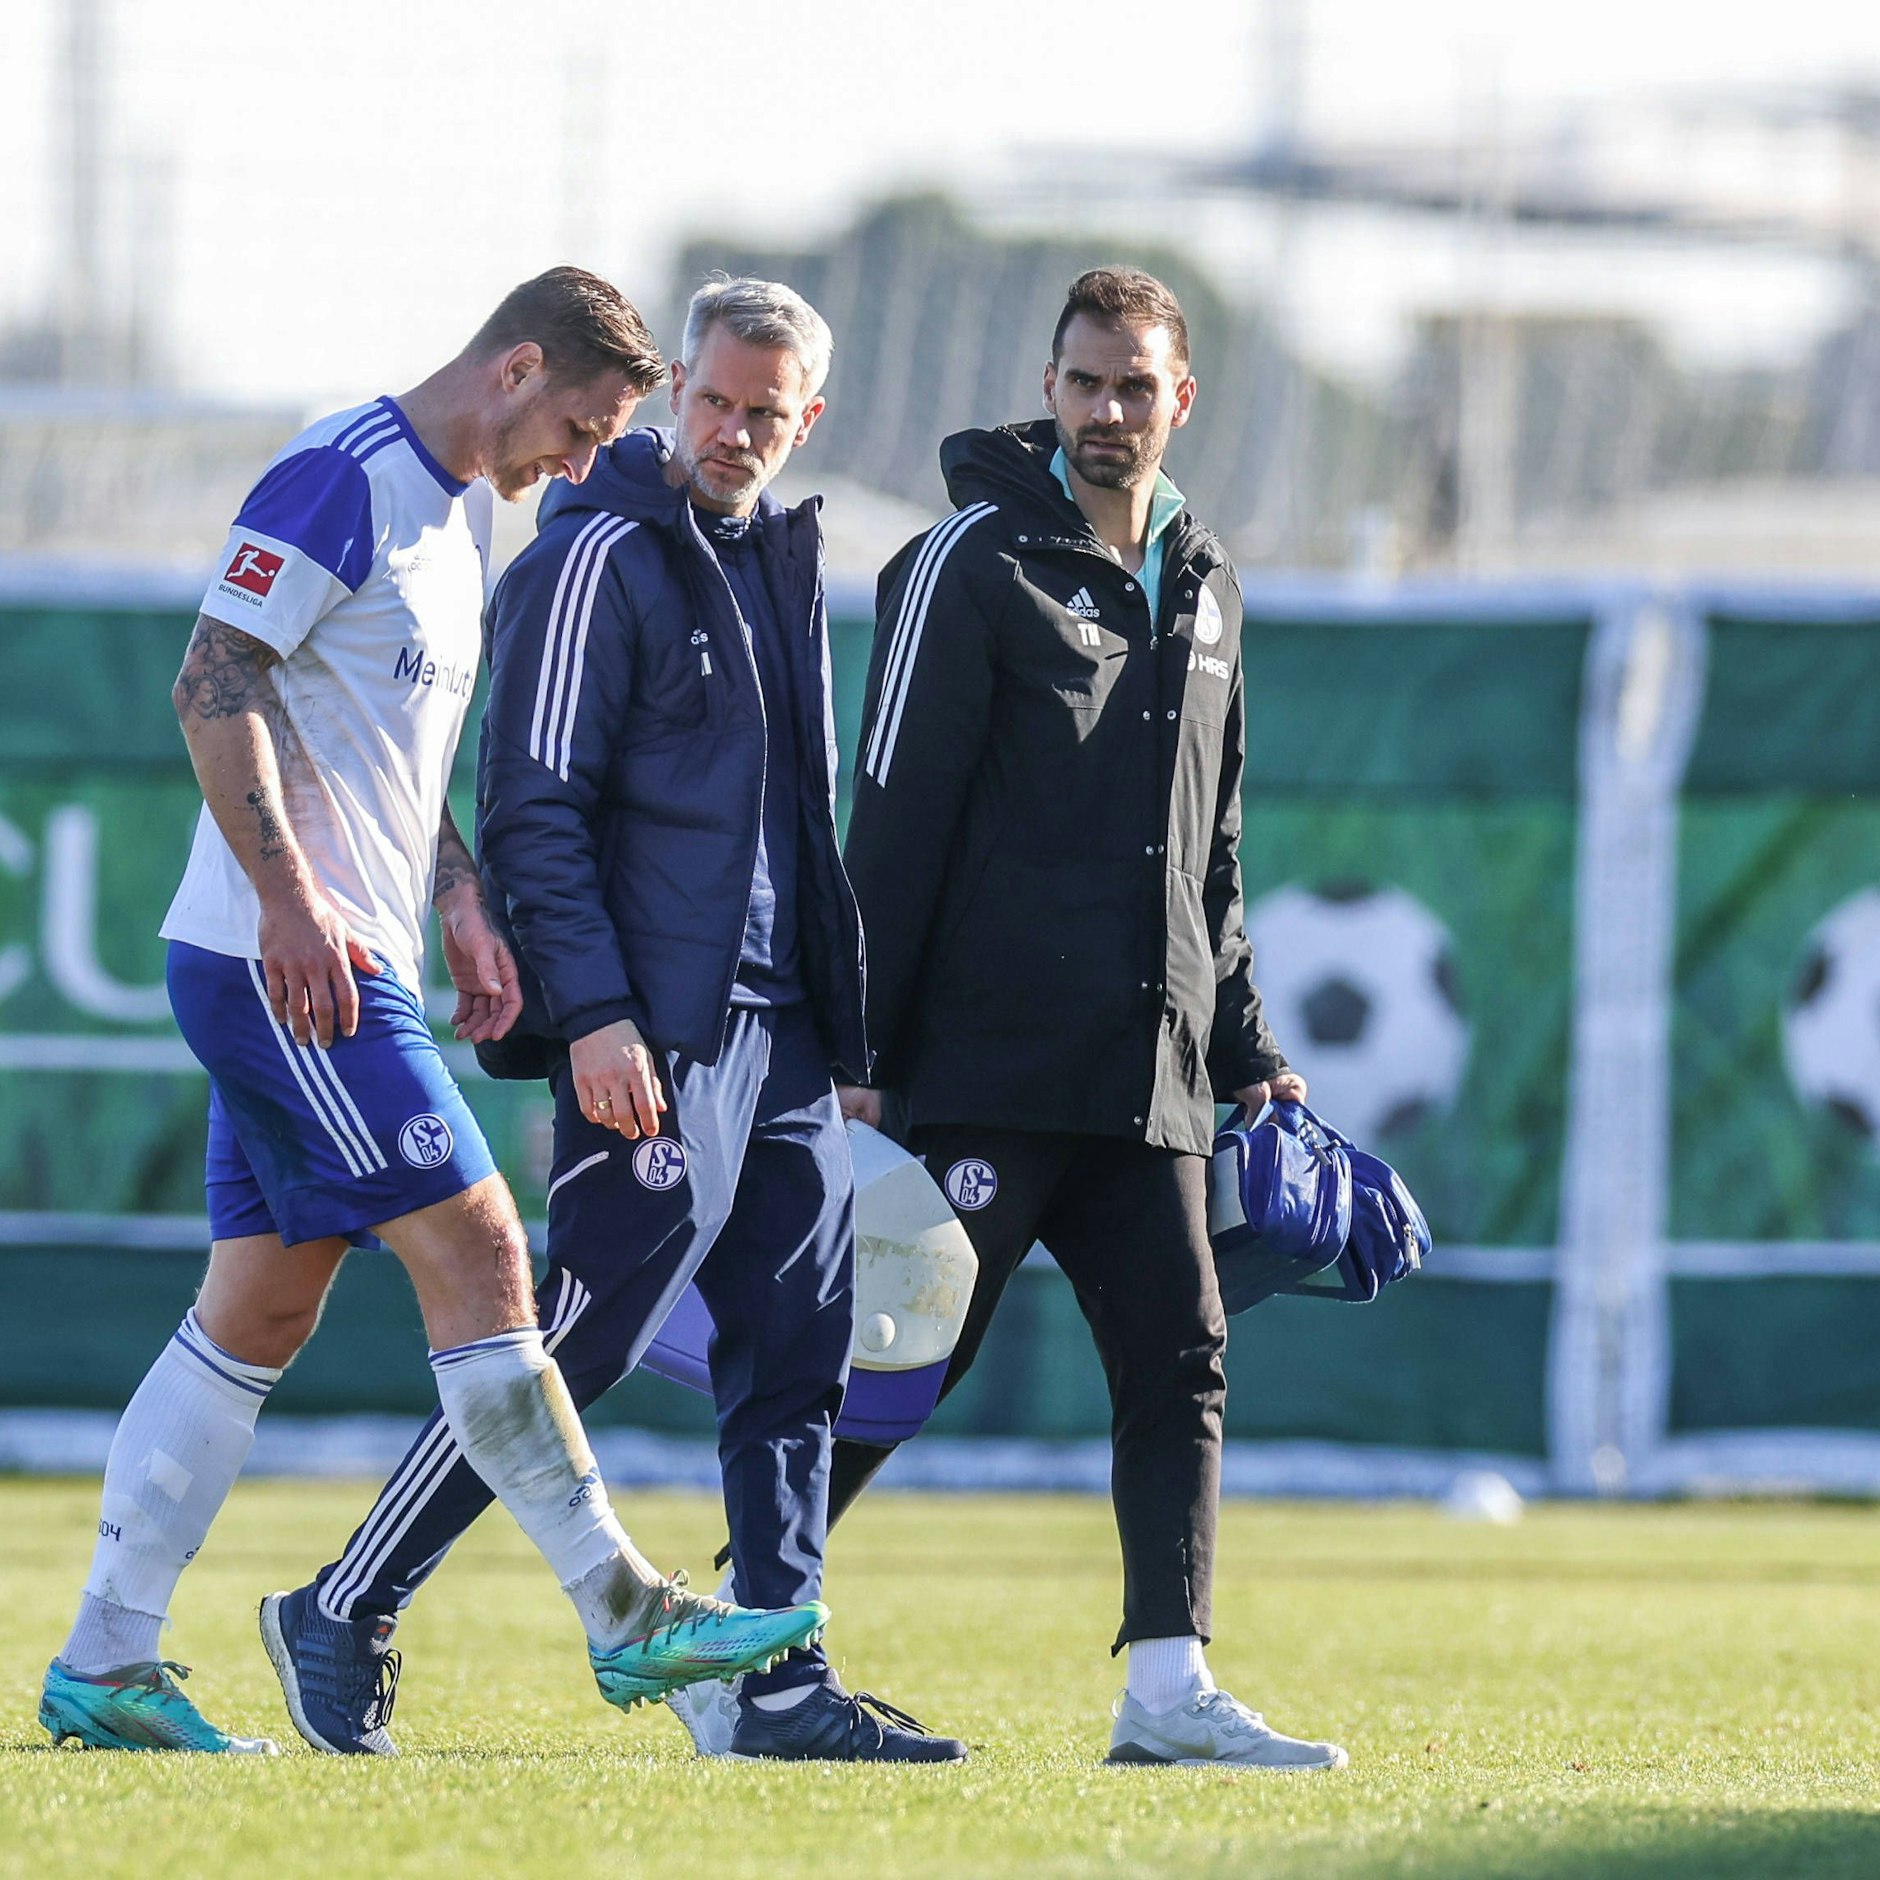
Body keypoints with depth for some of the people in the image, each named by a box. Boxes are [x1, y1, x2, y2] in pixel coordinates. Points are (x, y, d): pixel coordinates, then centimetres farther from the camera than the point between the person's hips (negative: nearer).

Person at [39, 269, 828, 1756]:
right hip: (282, 958, -10)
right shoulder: (341, 479, -12)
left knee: (260, 1311, 8)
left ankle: (104, 1666, 10)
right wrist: (291, 898, -23)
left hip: (343, 966, 10)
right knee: (476, 1252, -10)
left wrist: (461, 903, 16)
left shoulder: (462, 516, 19)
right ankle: (624, 1615, -8)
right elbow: (215, 684, -18)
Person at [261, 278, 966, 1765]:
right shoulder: (603, 556, -8)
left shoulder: (780, 559, 17)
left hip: (779, 1028, 8)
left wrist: (837, 1016, 21)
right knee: (580, 1343, -8)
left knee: (798, 1354, 4)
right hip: (658, 1031, -8)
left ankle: (779, 1687, 6)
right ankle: (347, 1615, 3)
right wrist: (593, 1013, -20)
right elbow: (536, 806, -12)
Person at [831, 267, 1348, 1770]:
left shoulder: (1206, 588, 17)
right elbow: (895, 816, -8)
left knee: (1182, 1365, -2)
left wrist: (1247, 1048, 18)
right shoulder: (978, 562, -4)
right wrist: (859, 1048, -12)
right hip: (992, 1065, -6)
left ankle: (1170, 1688, -3)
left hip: (1149, 1078, 6)